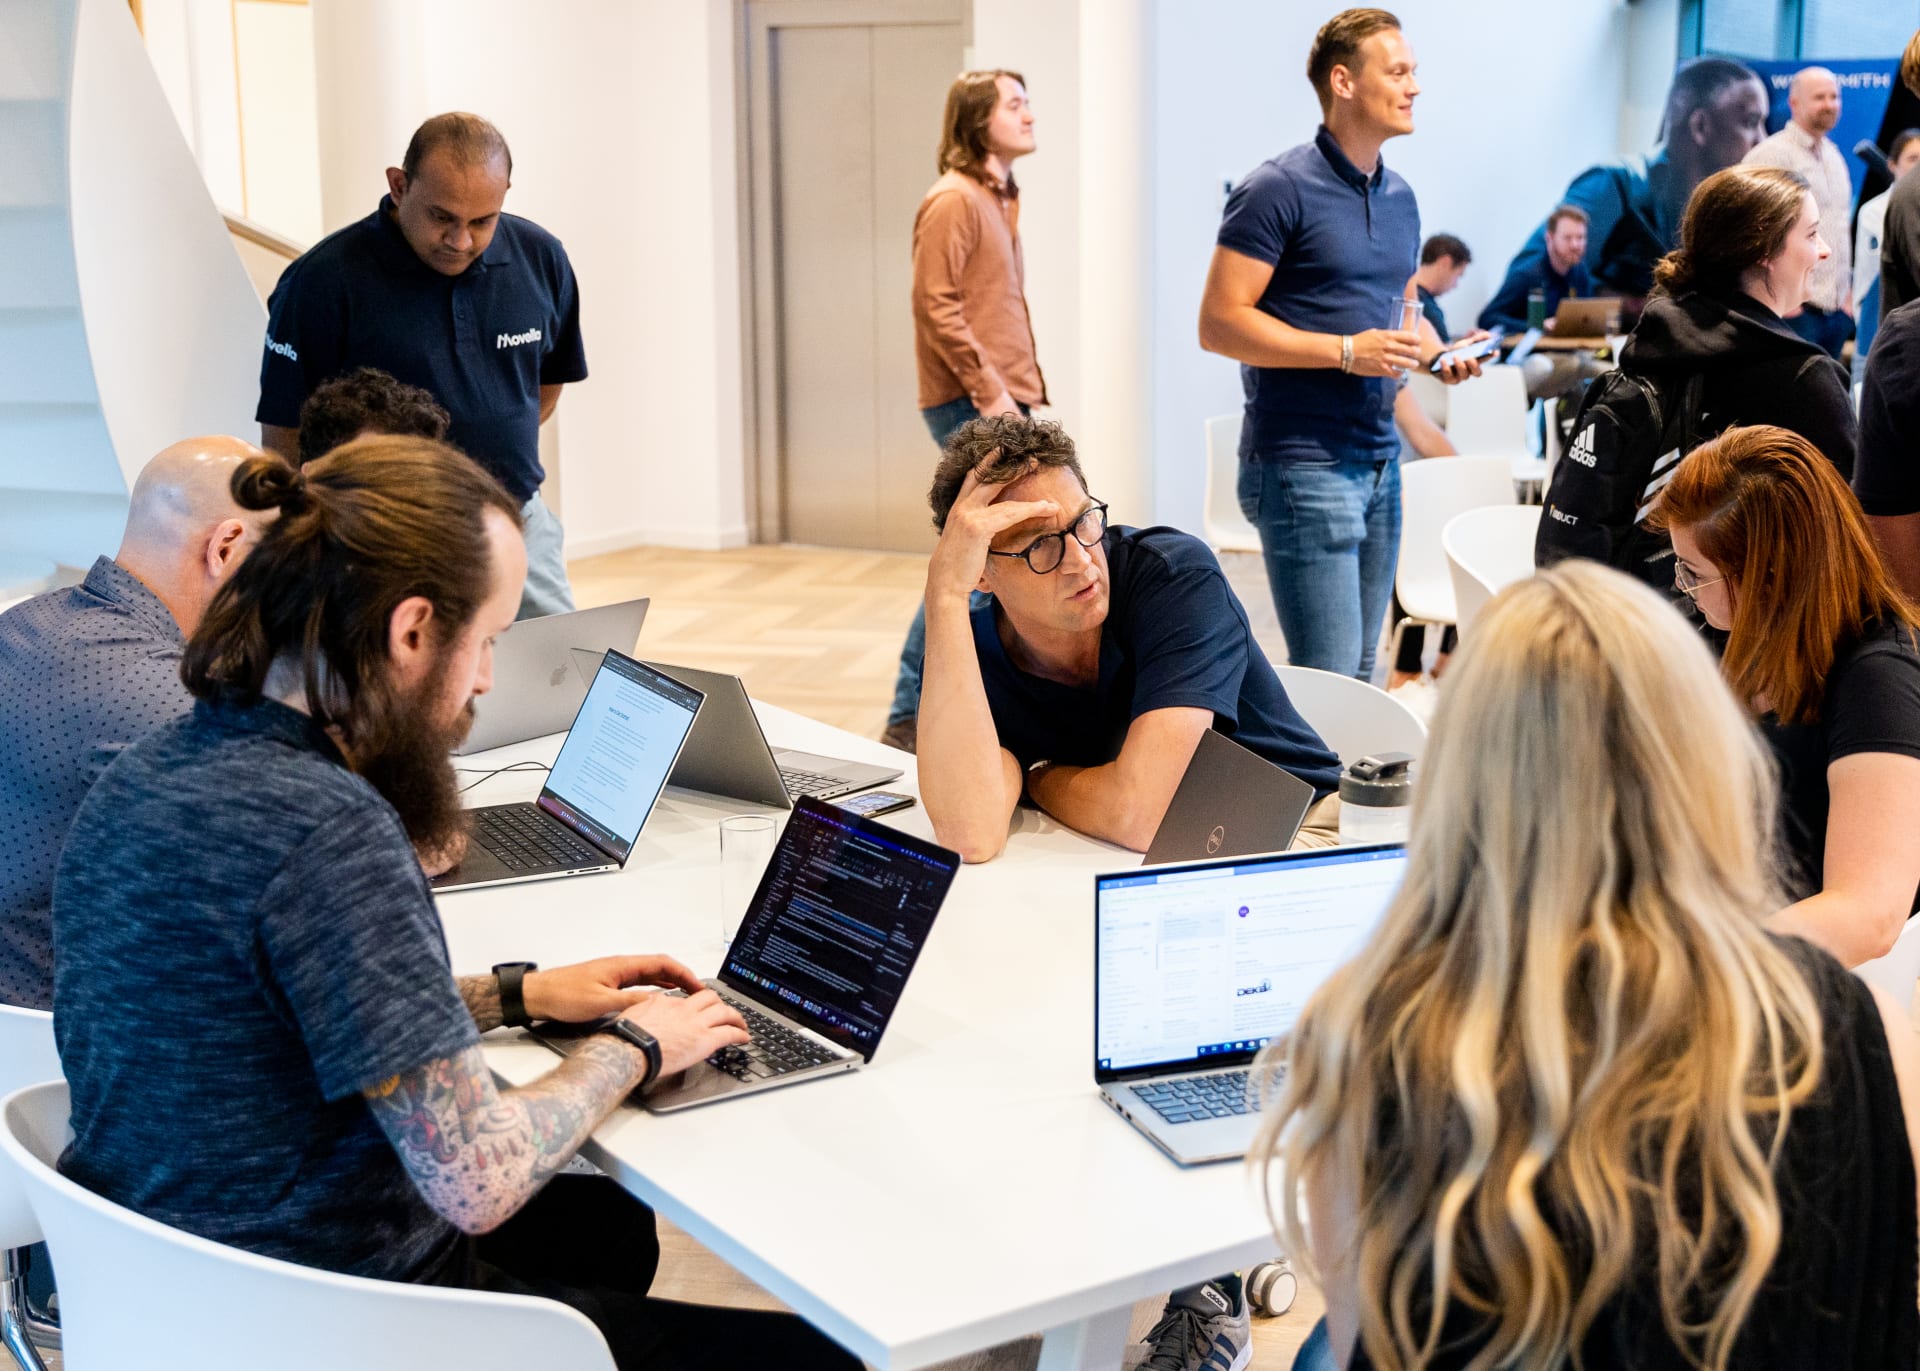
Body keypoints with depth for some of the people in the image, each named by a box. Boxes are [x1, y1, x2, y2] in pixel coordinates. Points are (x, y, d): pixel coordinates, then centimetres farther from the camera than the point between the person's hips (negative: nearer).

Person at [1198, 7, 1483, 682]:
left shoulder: (1400, 198, 15)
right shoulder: (1279, 189, -10)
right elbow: (1219, 324, -15)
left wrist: (1435, 351, 5)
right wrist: (1347, 352, -19)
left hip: (1381, 461, 8)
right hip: (1303, 466, -8)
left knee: (1361, 671, 11)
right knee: (1327, 678, -10)